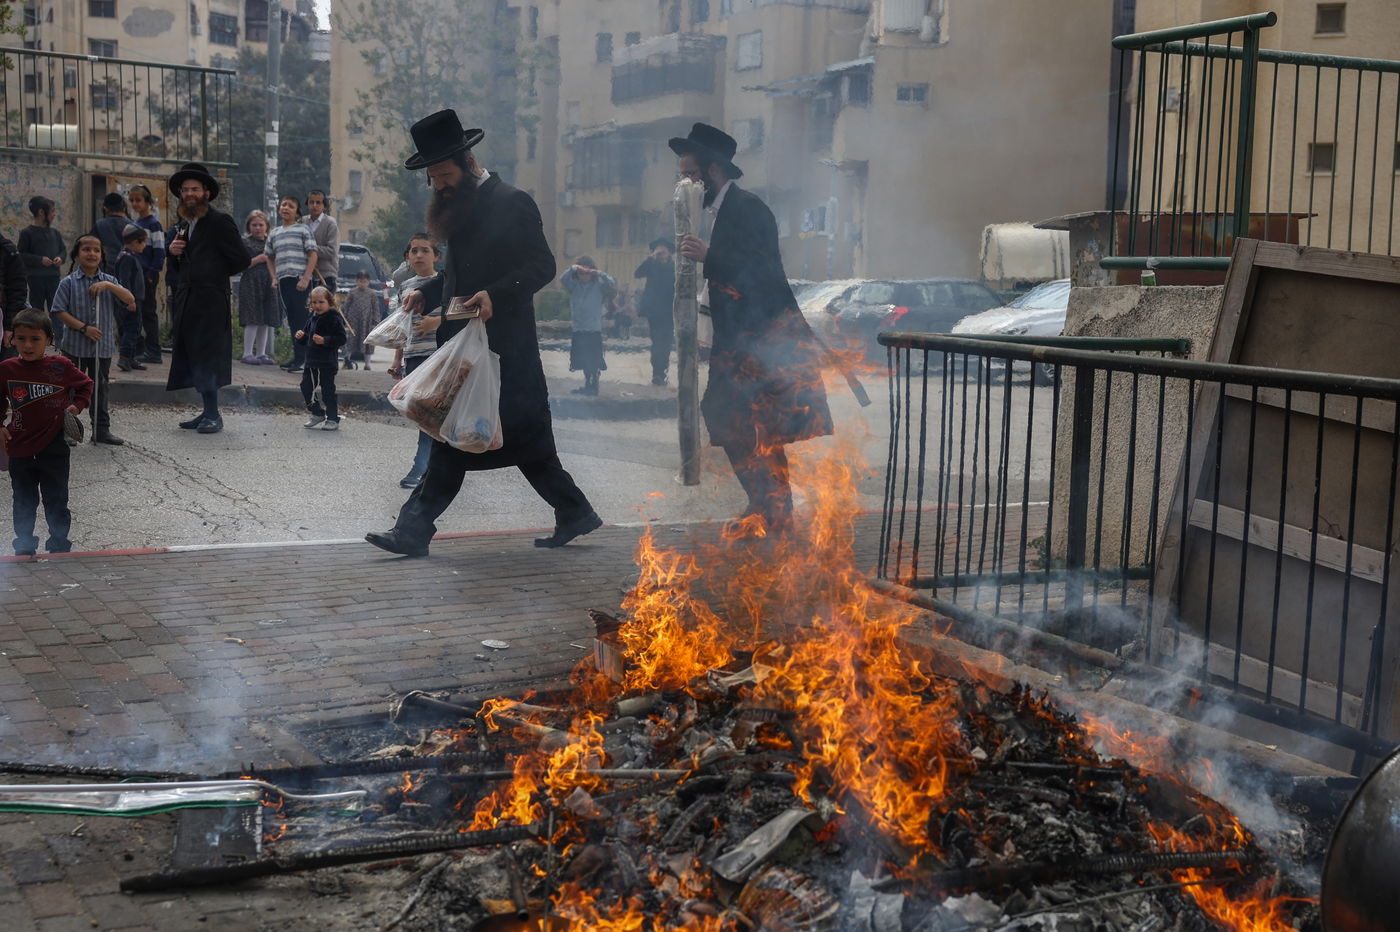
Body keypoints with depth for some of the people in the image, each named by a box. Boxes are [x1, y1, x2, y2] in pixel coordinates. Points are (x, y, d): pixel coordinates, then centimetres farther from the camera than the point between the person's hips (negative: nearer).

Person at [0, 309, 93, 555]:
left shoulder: (61, 366, -7)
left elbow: (86, 385, 10)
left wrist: (77, 405, -5)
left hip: (54, 448, -2)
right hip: (20, 448, 2)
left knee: (56, 501, 8)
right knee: (23, 503, 13)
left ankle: (59, 548, 21)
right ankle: (25, 550, 26)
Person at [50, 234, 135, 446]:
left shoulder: (108, 281, 5)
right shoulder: (69, 283, -5)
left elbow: (130, 300, -6)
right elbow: (59, 311, -8)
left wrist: (109, 285, -18)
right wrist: (83, 328, -16)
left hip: (103, 346, 3)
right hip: (75, 346, -3)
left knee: (101, 388, 10)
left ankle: (101, 429, 18)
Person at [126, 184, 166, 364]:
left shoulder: (153, 224, -8)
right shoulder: (134, 223, 14)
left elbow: (159, 252, -12)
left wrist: (151, 274, -16)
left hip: (147, 275, -8)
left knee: (147, 312, -4)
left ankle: (153, 352, 0)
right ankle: (138, 348, 16)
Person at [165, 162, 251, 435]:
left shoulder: (220, 221, -7)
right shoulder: (182, 226, 17)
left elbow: (241, 260, -10)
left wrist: (215, 275, 2)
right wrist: (172, 251, 2)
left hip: (211, 301, -8)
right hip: (185, 300, 8)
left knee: (207, 358, -8)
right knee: (191, 358, 8)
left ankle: (213, 415, -4)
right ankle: (208, 411, 15)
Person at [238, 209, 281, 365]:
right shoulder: (244, 242, 2)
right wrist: (257, 260, -13)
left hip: (268, 284, 6)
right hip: (250, 283, -5)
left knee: (266, 321, 5)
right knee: (253, 320, -11)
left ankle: (261, 354, 11)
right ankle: (247, 354, -7)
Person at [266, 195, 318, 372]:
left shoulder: (302, 229, 2)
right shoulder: (274, 234, 18)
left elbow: (313, 255, -4)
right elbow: (269, 258, 26)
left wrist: (305, 279, -13)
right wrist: (274, 278, 11)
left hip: (299, 280, -6)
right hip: (282, 281, 6)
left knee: (300, 318, -9)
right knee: (292, 320, 8)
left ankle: (301, 358, -11)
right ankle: (297, 357, 13)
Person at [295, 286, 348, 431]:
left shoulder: (334, 318, -11)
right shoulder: (311, 318, 12)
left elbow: (341, 338, -17)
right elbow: (306, 340, 22)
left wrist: (325, 340, -26)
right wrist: (300, 336, 1)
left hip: (326, 363, -8)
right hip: (311, 360, 8)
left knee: (328, 390, -3)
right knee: (306, 387, 11)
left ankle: (333, 420, 6)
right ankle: (317, 414, 27)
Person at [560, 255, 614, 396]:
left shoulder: (599, 286, 1)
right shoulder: (574, 285, 7)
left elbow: (613, 286, -13)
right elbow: (563, 279, -8)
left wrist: (600, 274, -20)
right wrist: (573, 268, -22)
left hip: (594, 330, -3)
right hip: (578, 330, 3)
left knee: (594, 362, -4)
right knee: (583, 361, 10)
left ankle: (593, 386, 6)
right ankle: (587, 386, 22)